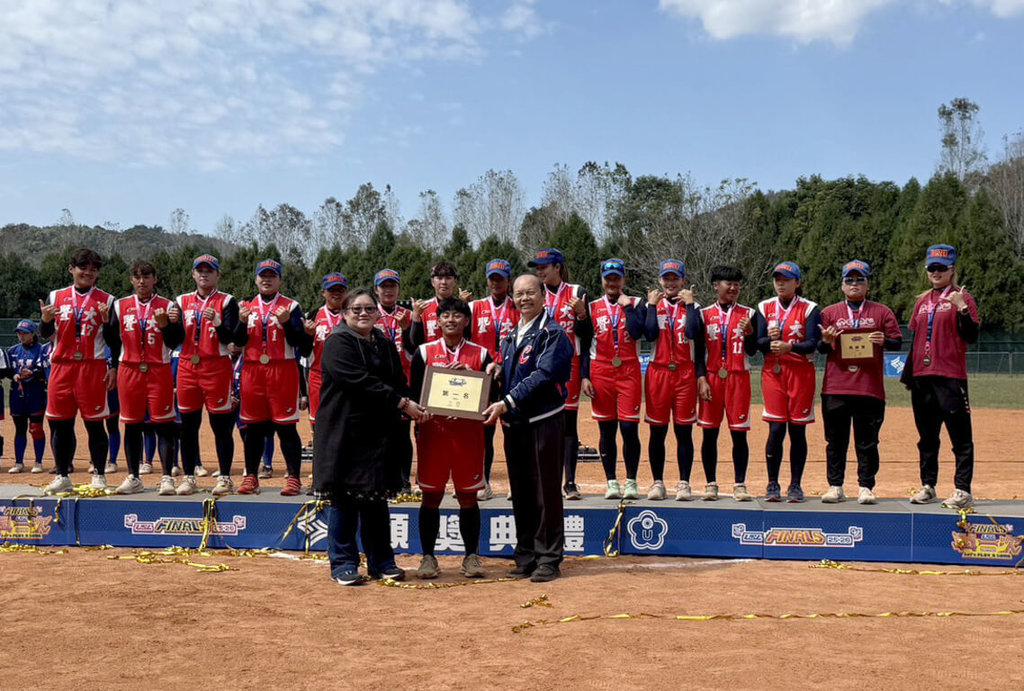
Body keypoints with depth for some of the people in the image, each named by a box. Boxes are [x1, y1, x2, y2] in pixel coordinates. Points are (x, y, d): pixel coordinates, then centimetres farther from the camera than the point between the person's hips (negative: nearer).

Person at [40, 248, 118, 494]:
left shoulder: (106, 300, 5)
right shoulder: (56, 297, 12)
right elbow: (45, 334, 13)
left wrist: (106, 321, -15)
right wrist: (46, 321, -7)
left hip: (92, 367, -3)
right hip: (61, 367, 3)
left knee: (95, 423, -1)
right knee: (59, 423, 5)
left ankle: (99, 475, 8)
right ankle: (62, 476, 16)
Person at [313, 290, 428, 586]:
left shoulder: (384, 343, 16)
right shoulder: (338, 342, -8)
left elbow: (399, 382, 11)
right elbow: (360, 381, -20)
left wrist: (410, 408, -10)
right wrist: (401, 403, -21)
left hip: (378, 434, 6)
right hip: (344, 432, -6)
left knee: (377, 498, 11)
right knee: (344, 498, 1)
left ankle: (381, 562, 20)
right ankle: (343, 564, 12)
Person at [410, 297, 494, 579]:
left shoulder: (480, 354, 7)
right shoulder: (424, 352, 6)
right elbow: (415, 392, 5)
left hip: (468, 432, 0)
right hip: (432, 430, 0)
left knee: (468, 496, 6)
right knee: (431, 495, 4)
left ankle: (471, 556, 16)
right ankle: (428, 556, 14)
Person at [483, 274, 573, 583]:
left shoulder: (553, 334, -7)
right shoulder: (511, 337, 17)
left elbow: (543, 376, -18)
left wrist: (507, 403, -23)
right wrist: (497, 369, 0)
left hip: (544, 422, -7)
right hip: (514, 424, 7)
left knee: (546, 491, -2)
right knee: (521, 493, 12)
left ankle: (549, 559, 6)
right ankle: (525, 555, 21)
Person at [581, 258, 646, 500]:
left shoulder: (636, 304, 7)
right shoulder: (592, 308, 11)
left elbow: (637, 332, -12)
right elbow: (585, 345, 8)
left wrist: (626, 306, -7)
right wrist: (584, 376, 0)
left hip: (629, 371, -1)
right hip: (600, 372, 2)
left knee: (629, 427, -7)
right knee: (606, 430, 5)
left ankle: (631, 482, 4)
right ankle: (611, 482, 12)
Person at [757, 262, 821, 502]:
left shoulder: (809, 309, 1)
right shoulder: (765, 307, 9)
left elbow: (812, 343, -10)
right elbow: (758, 342, 3)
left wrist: (789, 346, -26)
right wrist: (770, 340, -18)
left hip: (801, 373, -1)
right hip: (773, 372, 1)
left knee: (797, 430, 2)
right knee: (776, 429, -3)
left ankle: (795, 485, 12)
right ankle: (772, 484, 6)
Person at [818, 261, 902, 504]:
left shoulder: (882, 312, 11)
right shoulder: (829, 313, 12)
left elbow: (897, 342, 8)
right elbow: (820, 348, 11)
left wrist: (883, 341, -13)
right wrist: (827, 342, -11)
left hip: (870, 388, -1)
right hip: (835, 388, 1)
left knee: (867, 441, 2)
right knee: (835, 440, 3)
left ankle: (866, 487, 9)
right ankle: (835, 487, 10)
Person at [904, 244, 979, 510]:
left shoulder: (962, 298, -1)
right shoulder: (922, 301, 15)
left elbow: (972, 336, -11)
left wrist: (961, 308, -24)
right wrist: (907, 374, 19)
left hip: (950, 377, -6)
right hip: (922, 377, 6)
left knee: (960, 436, -4)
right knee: (926, 436, 12)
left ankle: (963, 490, -2)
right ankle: (928, 486, 20)